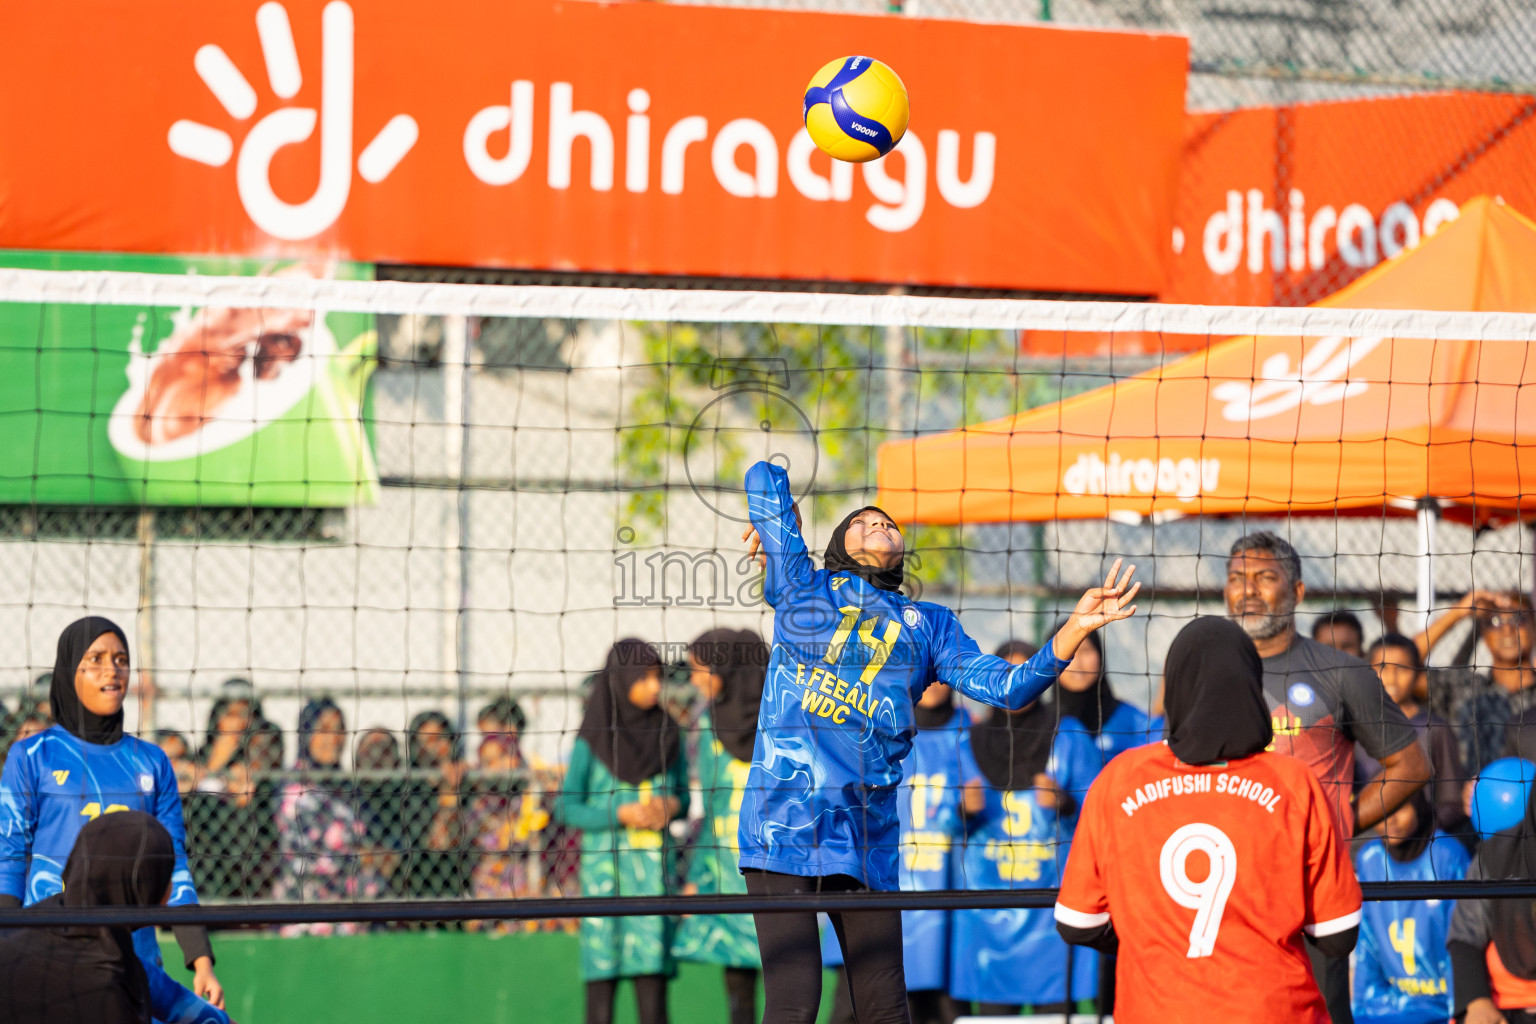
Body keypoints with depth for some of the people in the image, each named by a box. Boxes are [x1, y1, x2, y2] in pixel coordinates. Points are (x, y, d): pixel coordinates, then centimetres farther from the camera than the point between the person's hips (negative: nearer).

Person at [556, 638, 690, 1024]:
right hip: (605, 864, -2)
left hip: (654, 865, 2)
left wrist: (673, 805, -6)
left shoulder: (667, 735, 9)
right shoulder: (592, 740, 0)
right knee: (602, 978, -4)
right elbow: (566, 807, 0)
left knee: (653, 980, -4)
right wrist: (621, 815, -13)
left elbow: (683, 793, 17)